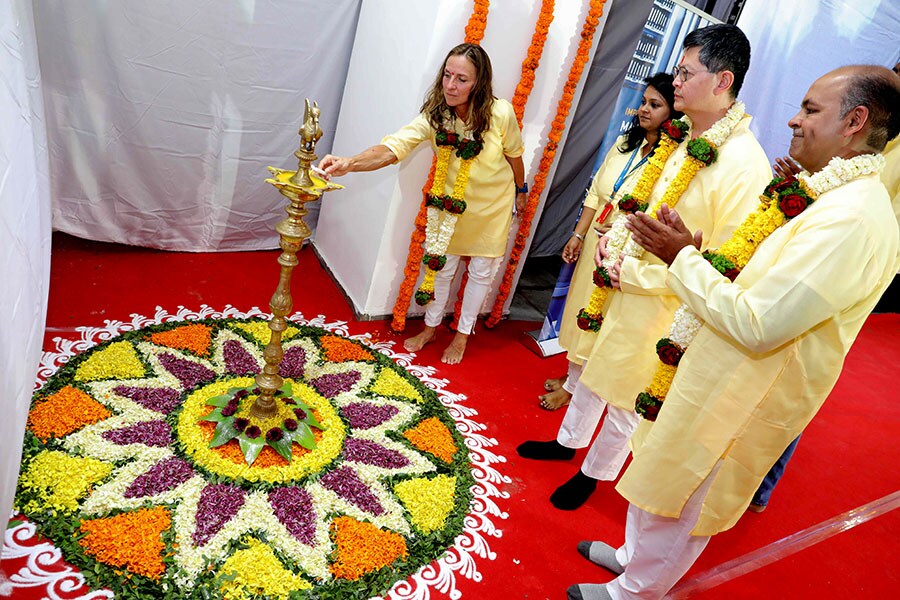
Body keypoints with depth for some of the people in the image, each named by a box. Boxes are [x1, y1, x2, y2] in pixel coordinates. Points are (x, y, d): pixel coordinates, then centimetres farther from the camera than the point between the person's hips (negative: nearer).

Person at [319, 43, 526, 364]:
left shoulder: (501, 114, -27)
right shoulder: (434, 115, -23)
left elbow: (514, 154, -8)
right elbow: (393, 147, -35)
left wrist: (520, 190, 8)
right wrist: (350, 162, -53)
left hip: (492, 205, -1)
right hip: (451, 202, 1)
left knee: (481, 272, 12)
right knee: (442, 267, 12)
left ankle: (463, 334, 34)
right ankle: (430, 327, 37)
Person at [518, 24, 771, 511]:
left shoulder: (744, 165, -23)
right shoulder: (688, 143, 2)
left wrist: (635, 272, -21)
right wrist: (618, 235, -1)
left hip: (665, 309, -8)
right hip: (625, 288, 8)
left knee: (624, 398, 12)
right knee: (592, 369, 23)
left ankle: (594, 473, 37)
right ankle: (569, 441, 47)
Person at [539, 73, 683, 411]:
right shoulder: (624, 145, 4)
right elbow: (594, 194, 7)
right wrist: (578, 236, 5)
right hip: (595, 244, 7)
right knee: (581, 311, 18)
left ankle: (573, 386, 28)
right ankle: (573, 377, 37)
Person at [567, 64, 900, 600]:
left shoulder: (852, 220, -26)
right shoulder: (835, 198, 7)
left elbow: (756, 324, -30)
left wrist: (684, 256, -20)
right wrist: (693, 250, -2)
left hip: (744, 398, -9)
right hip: (724, 380, 9)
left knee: (678, 502, 12)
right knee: (659, 478, 25)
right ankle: (634, 555, 49)